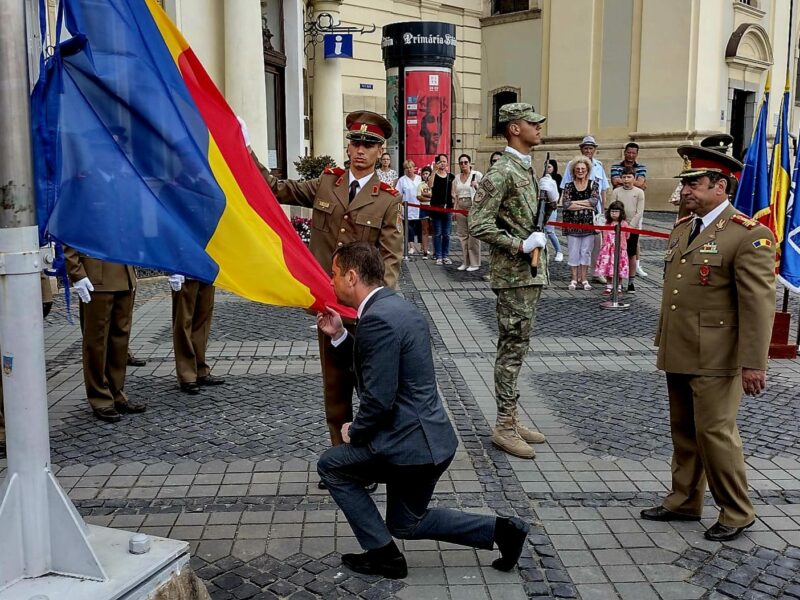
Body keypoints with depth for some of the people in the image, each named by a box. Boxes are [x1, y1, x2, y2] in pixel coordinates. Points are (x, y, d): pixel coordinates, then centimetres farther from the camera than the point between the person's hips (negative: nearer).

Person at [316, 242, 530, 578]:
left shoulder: (377, 319, -22)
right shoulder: (397, 306, 10)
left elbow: (378, 399, -24)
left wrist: (354, 432, -6)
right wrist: (339, 335, 12)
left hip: (411, 442, -10)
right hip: (428, 436, 10)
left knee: (331, 465, 7)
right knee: (405, 524, 23)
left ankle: (382, 553, 11)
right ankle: (499, 529, 18)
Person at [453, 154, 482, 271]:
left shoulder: (477, 174, -3)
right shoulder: (457, 177, 14)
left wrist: (476, 186, -20)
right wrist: (455, 209, 15)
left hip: (473, 206, -6)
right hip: (461, 207, 6)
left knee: (473, 235, -5)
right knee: (462, 235, 7)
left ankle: (474, 263, 0)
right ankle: (466, 262, 16)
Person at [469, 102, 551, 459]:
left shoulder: (527, 169, 16)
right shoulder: (502, 172, -15)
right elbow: (479, 225, -21)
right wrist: (519, 245, -20)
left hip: (530, 272, 10)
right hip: (514, 275, -9)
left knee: (515, 348, 14)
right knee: (512, 349, -4)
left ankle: (511, 418, 23)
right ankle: (504, 426, 6)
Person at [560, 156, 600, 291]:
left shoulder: (594, 185, 6)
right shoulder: (568, 186, 4)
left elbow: (594, 200, -11)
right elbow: (565, 204, -11)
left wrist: (575, 202, -12)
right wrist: (586, 205, -13)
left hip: (589, 223, 0)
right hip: (573, 223, 0)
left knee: (586, 252, 5)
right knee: (573, 252, 2)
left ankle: (584, 279, 12)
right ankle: (574, 279, 9)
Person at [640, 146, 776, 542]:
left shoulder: (748, 235, -13)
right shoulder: (682, 229, 12)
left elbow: (759, 305, -17)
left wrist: (753, 364, -19)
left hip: (715, 359, -8)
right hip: (678, 354, 8)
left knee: (715, 432, -1)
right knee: (684, 432, 16)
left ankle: (736, 513, 18)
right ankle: (684, 502, 31)